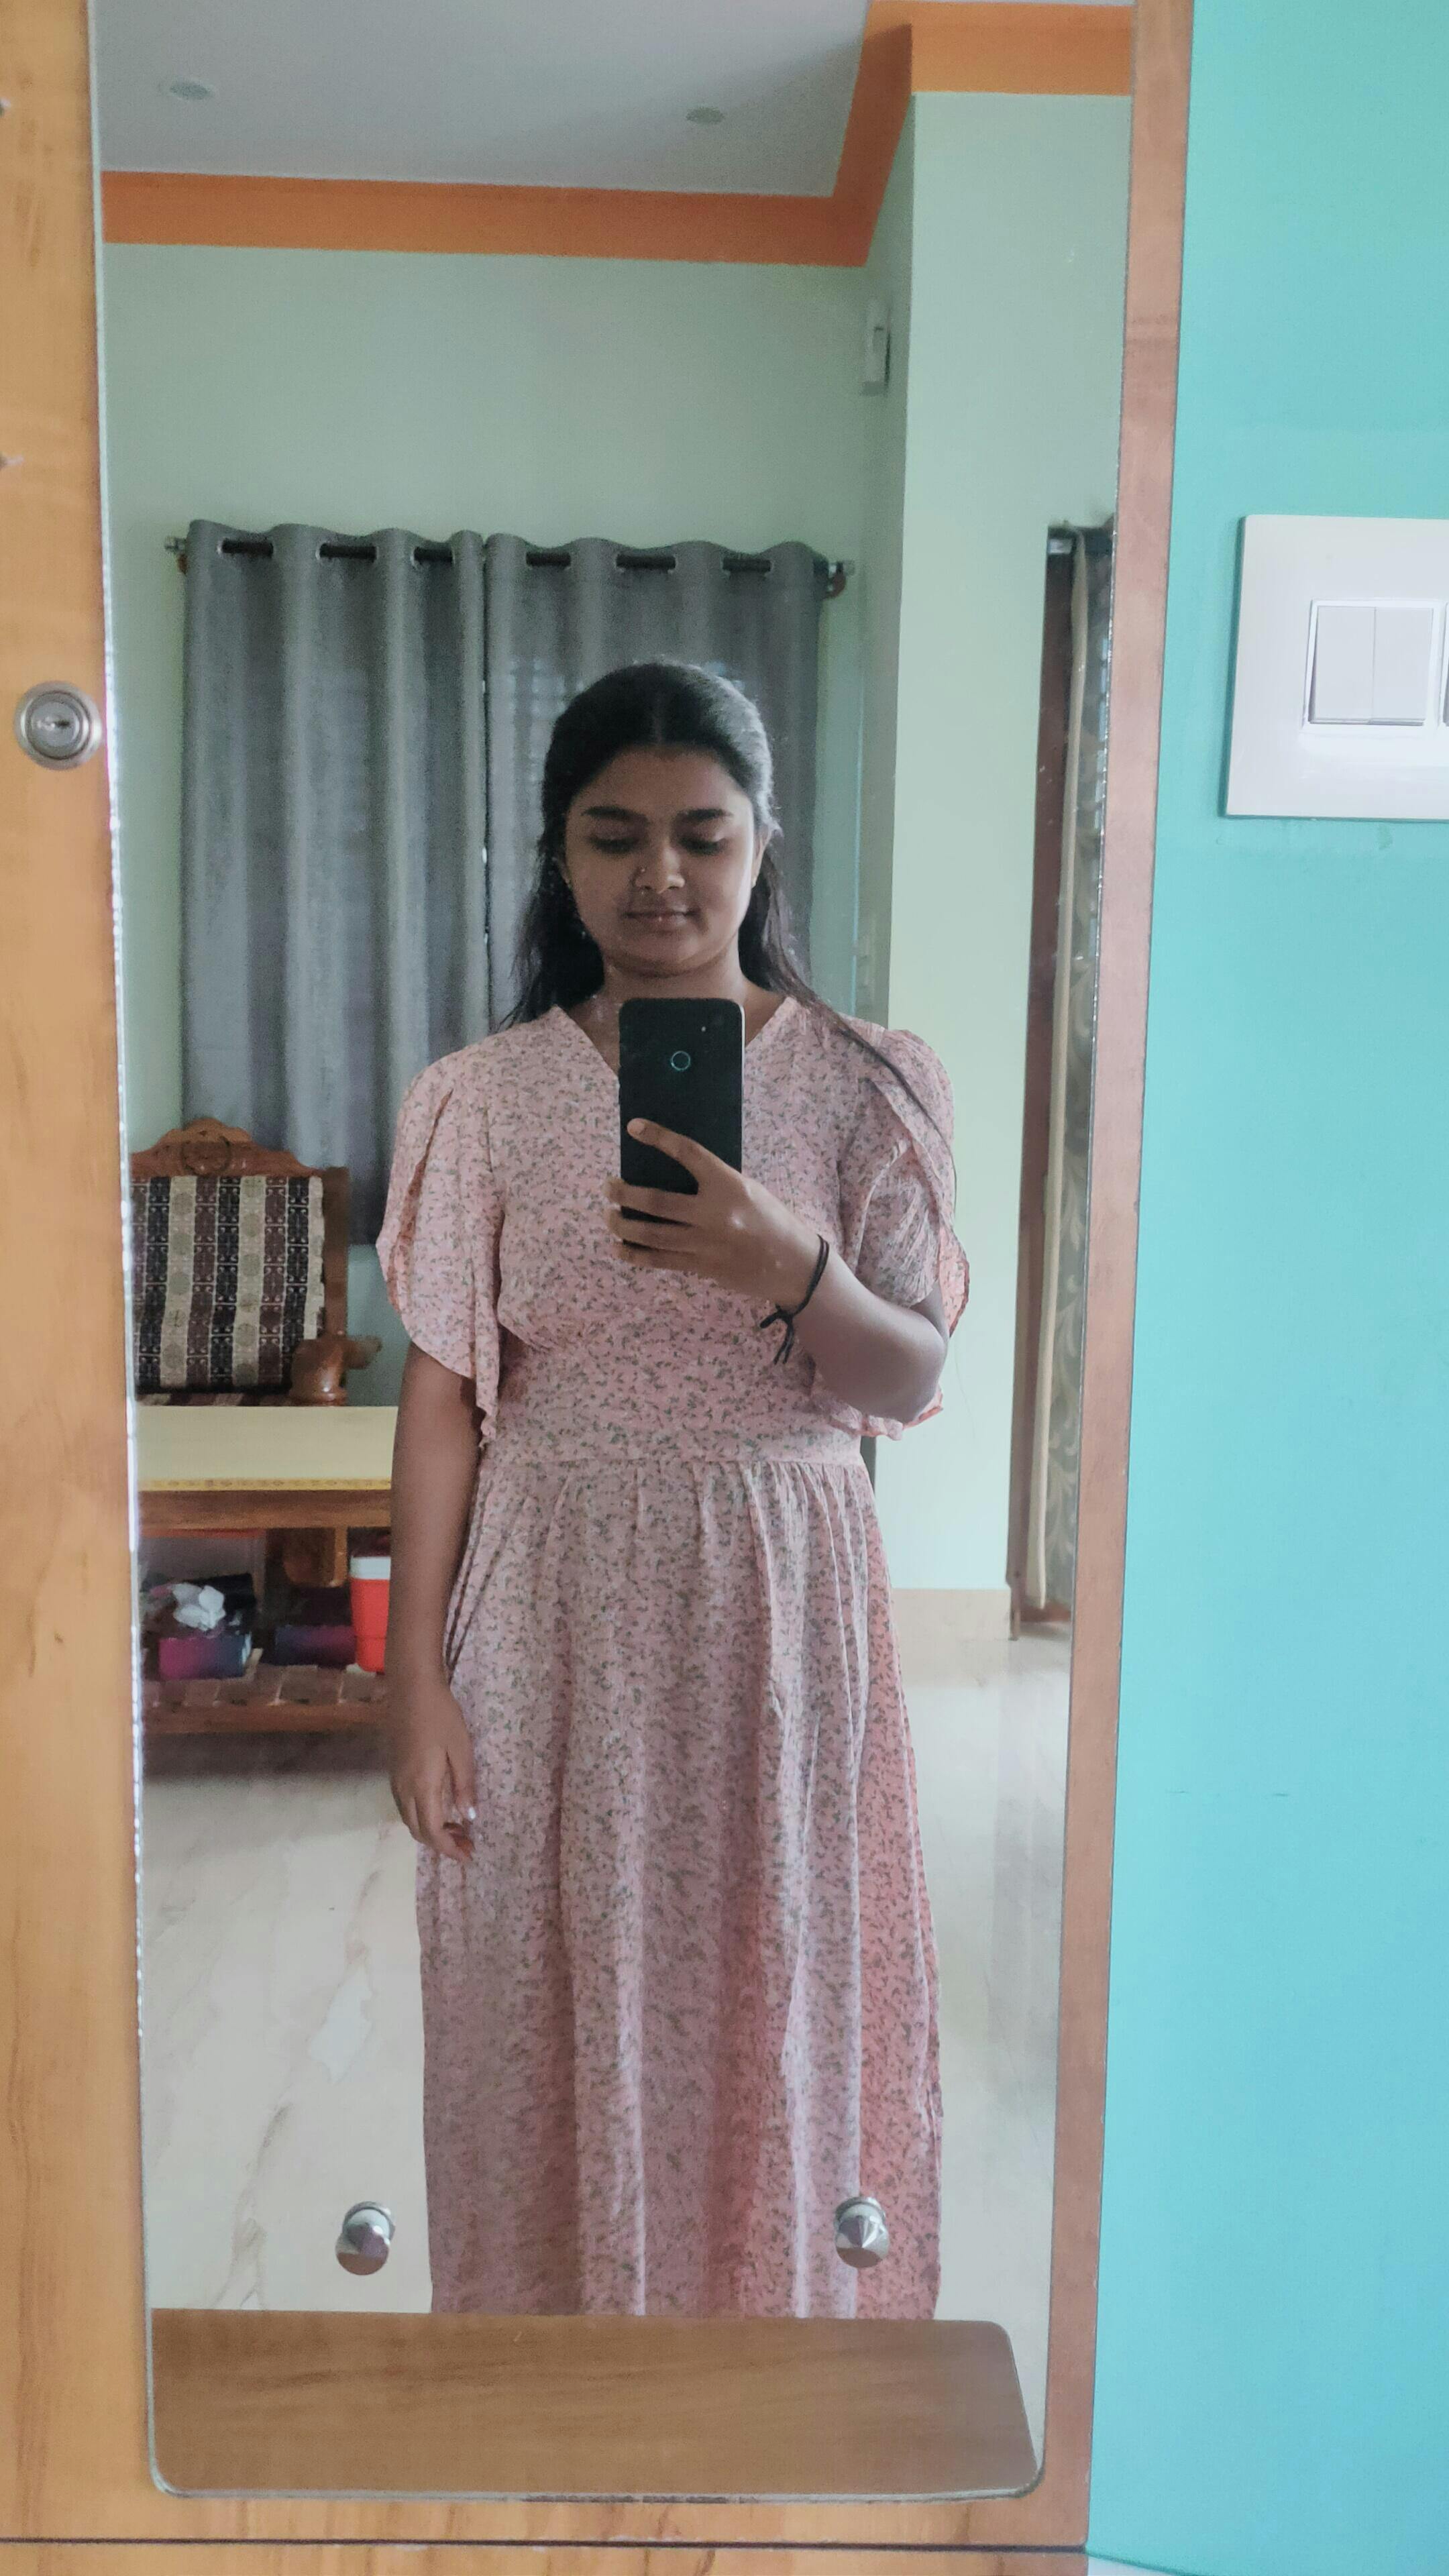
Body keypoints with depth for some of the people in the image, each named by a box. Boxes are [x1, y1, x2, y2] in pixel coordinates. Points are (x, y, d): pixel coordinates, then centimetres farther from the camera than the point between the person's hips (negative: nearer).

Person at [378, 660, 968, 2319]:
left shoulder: (867, 1084, -3)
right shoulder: (490, 1097, -2)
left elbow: (911, 1384, -5)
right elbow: (444, 1392, -2)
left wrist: (794, 1269, -26)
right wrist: (417, 1677, -5)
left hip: (777, 1595, 0)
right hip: (553, 1604, 1)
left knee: (774, 1993, 11)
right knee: (552, 2002, 11)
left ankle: (770, 2339, 36)